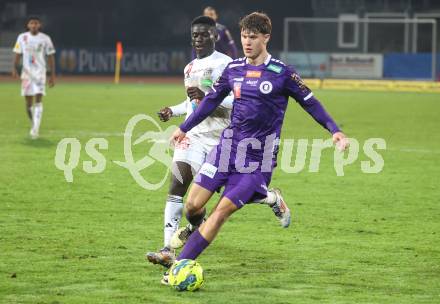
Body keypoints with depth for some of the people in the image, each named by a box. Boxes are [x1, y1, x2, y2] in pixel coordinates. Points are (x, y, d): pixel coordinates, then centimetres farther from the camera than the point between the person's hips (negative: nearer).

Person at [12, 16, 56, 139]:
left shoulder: (45, 39, 0)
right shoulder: (22, 38, 4)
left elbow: (50, 57, 3)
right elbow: (17, 55, 7)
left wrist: (52, 75, 0)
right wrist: (15, 68, -8)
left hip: (40, 72, -2)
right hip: (26, 72, 2)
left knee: (38, 100, -15)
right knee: (28, 102, 6)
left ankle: (36, 129, -20)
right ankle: (33, 124, 27)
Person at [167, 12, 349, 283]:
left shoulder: (282, 73, -6)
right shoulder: (234, 69, 8)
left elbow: (310, 102, -1)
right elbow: (212, 100, 21)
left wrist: (335, 130, -11)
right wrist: (184, 128, 27)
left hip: (259, 157, -4)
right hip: (229, 145, 4)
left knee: (223, 210, -13)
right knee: (193, 205, -5)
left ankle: (181, 263, -12)